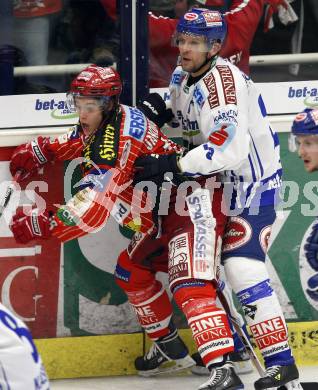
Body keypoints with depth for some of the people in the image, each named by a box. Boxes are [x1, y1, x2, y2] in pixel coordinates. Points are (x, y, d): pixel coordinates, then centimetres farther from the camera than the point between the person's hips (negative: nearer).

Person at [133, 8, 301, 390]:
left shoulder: (224, 81, -25)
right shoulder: (180, 77, 3)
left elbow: (230, 148, -36)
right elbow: (186, 131, 19)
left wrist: (171, 166, -35)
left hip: (252, 185, -10)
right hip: (214, 184, 10)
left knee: (242, 269, -19)